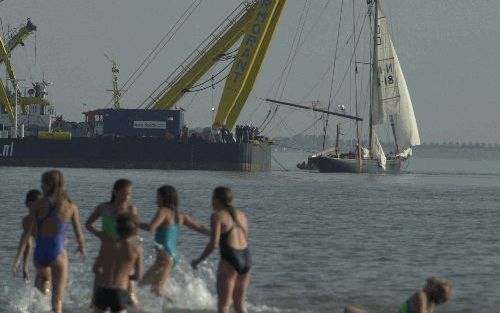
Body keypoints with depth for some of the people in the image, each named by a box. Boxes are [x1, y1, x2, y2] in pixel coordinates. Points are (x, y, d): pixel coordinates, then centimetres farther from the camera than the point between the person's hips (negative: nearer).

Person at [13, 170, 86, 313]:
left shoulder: (38, 205, -5)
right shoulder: (71, 207, -2)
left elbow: (28, 232, -9)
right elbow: (79, 234, 6)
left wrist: (18, 257, -7)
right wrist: (82, 248, 28)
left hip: (39, 254, 1)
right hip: (58, 254, -1)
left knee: (43, 279, 38)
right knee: (58, 298, 0)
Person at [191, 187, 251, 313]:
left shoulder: (217, 216, -5)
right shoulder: (241, 215, 15)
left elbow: (213, 244, -11)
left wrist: (198, 260, 0)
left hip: (230, 260, -7)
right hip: (246, 259, 7)